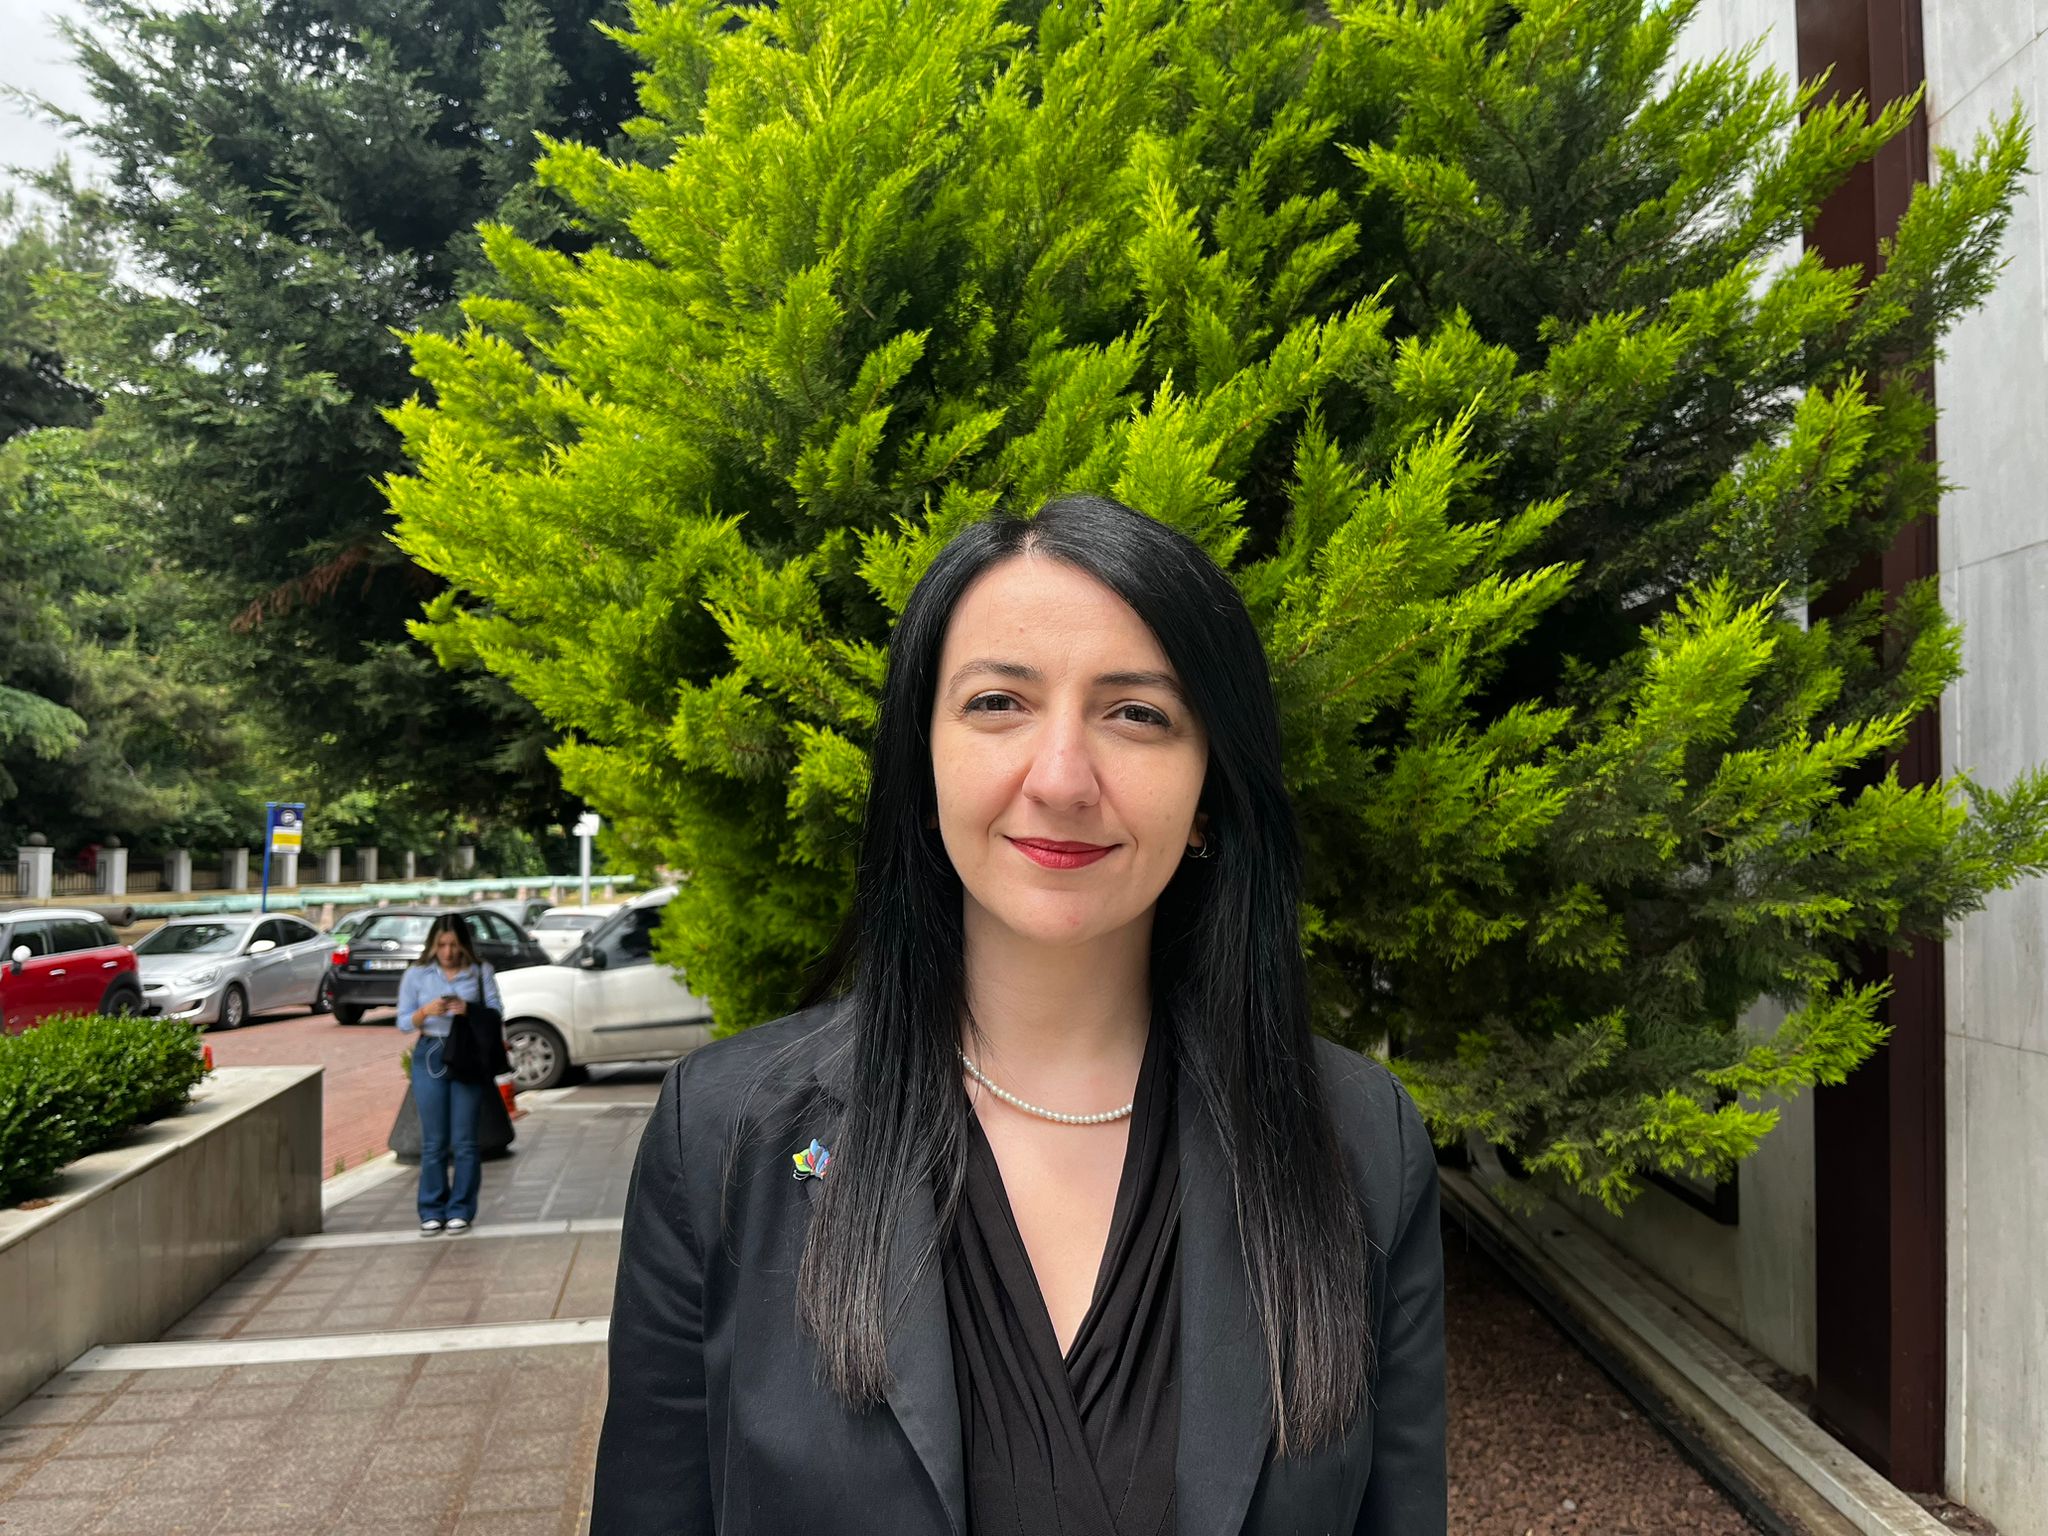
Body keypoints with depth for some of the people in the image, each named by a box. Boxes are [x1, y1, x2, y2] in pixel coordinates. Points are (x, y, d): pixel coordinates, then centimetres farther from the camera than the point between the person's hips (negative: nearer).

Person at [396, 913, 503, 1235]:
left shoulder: (481, 972, 4)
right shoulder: (416, 975, 5)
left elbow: (496, 1012, 0)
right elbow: (404, 1023, 4)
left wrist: (469, 1010, -19)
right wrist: (426, 1011, -16)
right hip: (430, 1056, 1)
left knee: (464, 1140, 0)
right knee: (433, 1140, 3)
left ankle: (461, 1210, 9)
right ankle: (432, 1211, 12)